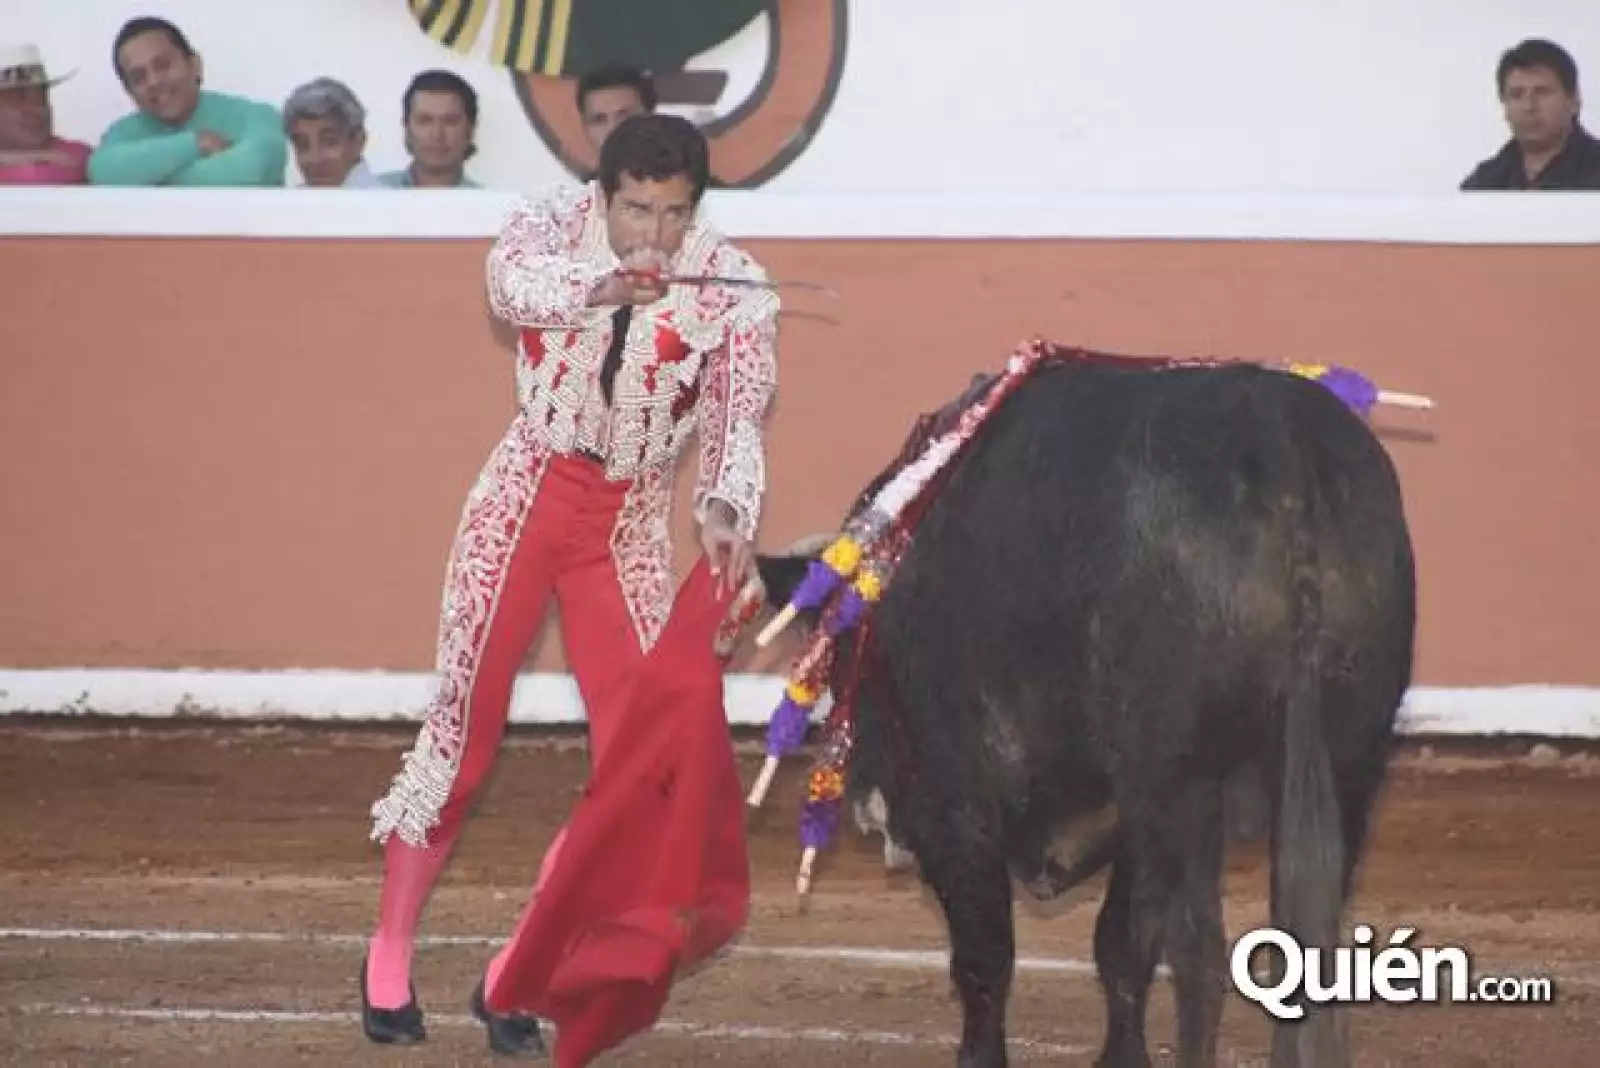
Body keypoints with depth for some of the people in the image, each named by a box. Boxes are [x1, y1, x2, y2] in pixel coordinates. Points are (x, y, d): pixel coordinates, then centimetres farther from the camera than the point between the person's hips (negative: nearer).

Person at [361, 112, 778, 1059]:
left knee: (645, 746, -6)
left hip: (633, 524, 2)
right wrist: (600, 285, -53)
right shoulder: (563, 219, -11)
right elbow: (513, 278, -33)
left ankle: (514, 978, 5)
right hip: (528, 496, -2)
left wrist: (726, 508, -37)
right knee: (465, 718, -1)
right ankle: (389, 960, 12)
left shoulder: (736, 288, -9)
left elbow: (741, 419, -17)